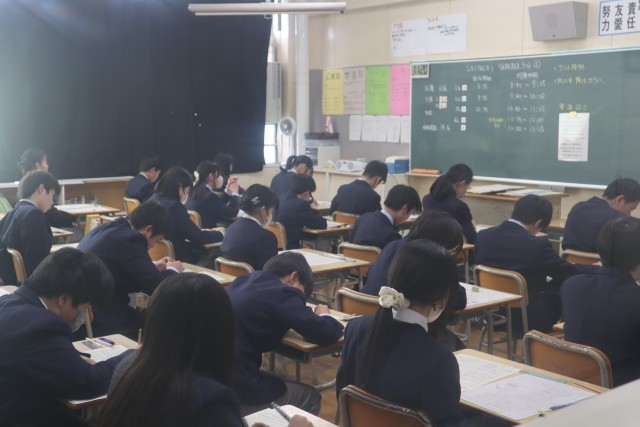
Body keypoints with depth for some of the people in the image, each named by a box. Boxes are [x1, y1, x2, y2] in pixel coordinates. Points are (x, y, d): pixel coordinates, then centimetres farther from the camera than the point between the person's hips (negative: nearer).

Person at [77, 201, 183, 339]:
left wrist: (152, 266, 27)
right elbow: (154, 286, -15)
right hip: (100, 321, -9)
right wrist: (172, 270, 4)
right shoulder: (131, 239, -15)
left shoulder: (107, 228, 12)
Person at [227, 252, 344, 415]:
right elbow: (328, 333, -12)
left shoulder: (244, 281, 12)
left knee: (284, 383, 31)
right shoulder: (283, 293, -11)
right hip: (238, 390, -8)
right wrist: (322, 315, 11)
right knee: (311, 397, 16)